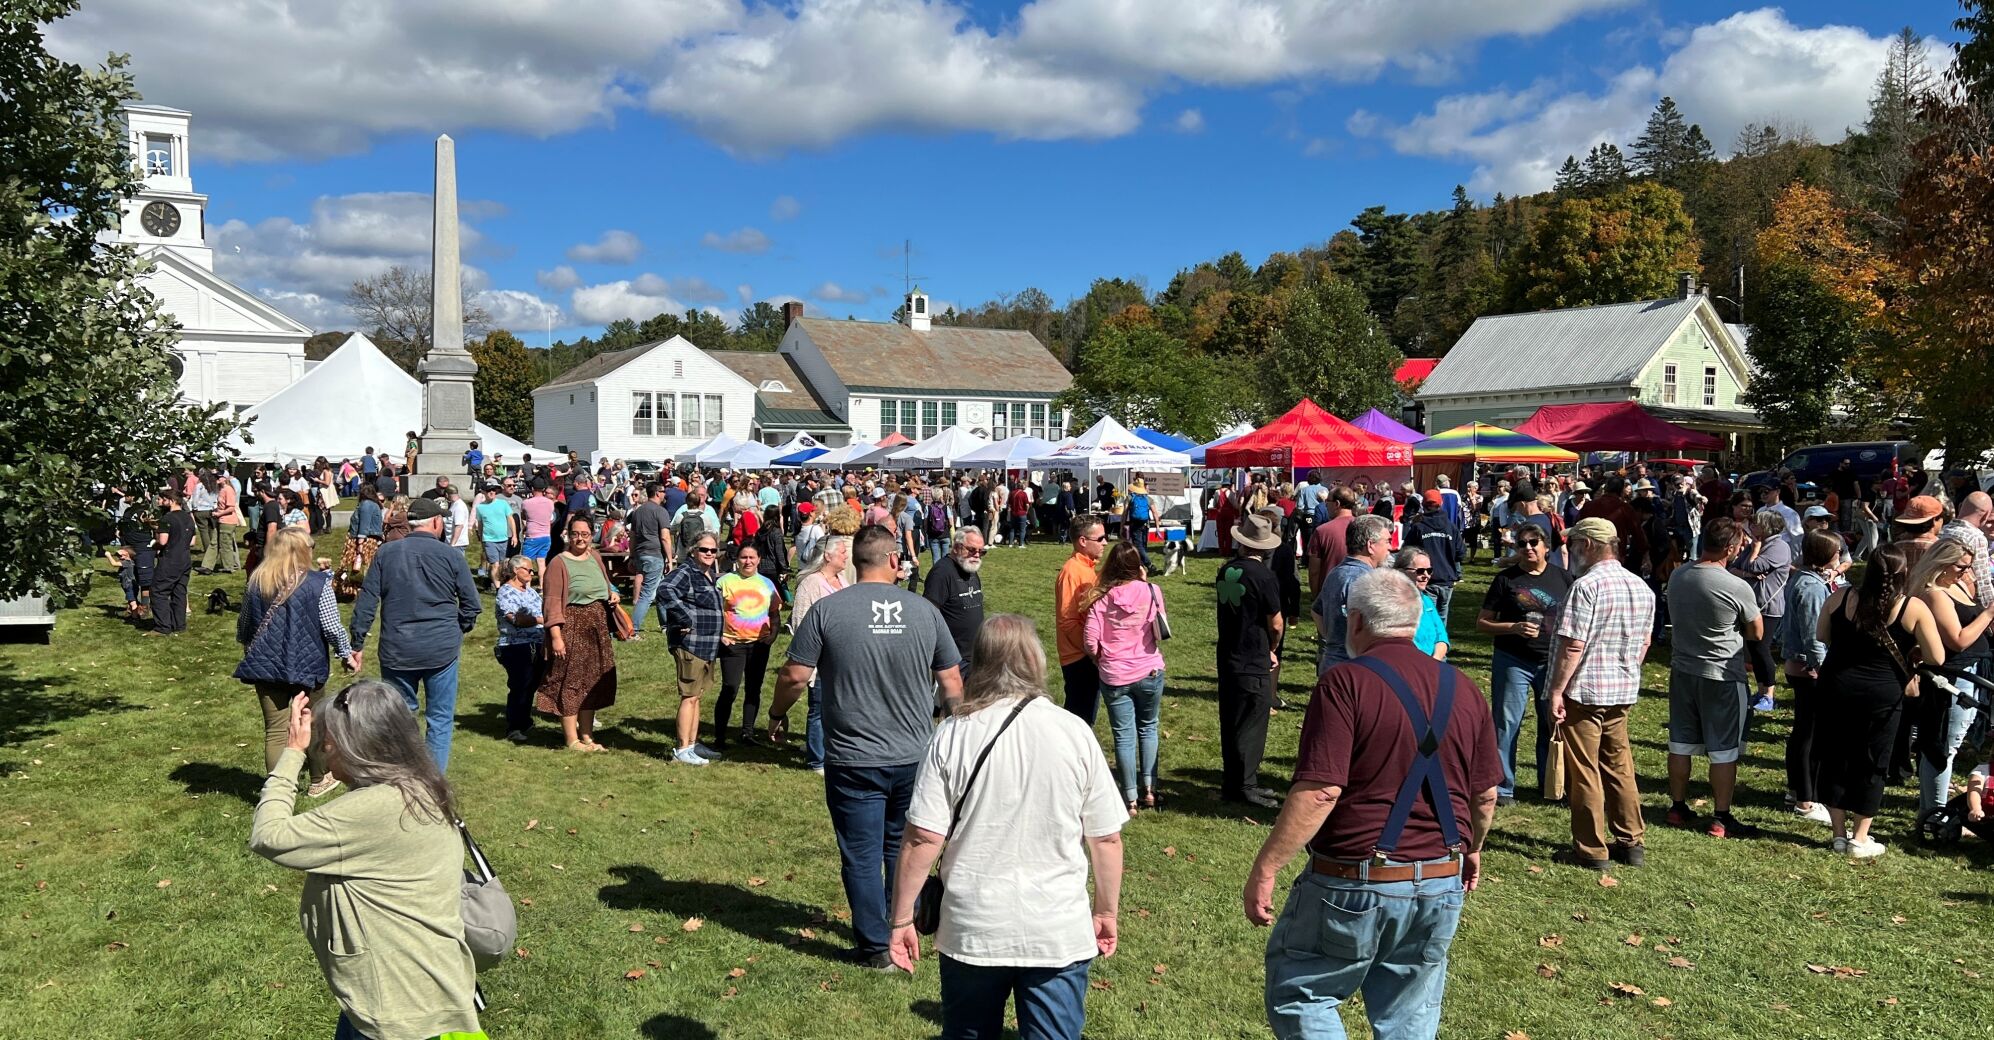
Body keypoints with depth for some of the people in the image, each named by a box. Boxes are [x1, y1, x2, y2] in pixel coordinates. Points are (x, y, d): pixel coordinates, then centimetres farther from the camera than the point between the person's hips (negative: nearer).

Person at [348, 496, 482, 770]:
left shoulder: (386, 553, 1)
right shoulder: (451, 556, -4)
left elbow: (366, 601, 1)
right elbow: (471, 604, 0)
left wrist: (357, 644, 8)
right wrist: (458, 631, 18)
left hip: (397, 651, 2)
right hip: (442, 649, -2)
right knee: (440, 718, 7)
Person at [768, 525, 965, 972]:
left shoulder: (827, 610, -9)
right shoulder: (924, 610, -2)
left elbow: (795, 675, -8)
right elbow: (951, 682, 4)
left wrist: (777, 714, 11)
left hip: (853, 761, -3)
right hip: (914, 758, 3)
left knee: (862, 856, 9)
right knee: (903, 848, 20)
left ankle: (877, 948, 18)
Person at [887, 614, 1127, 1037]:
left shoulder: (952, 735, -10)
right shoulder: (1075, 733, -8)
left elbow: (923, 838, -11)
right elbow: (1107, 838, -2)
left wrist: (902, 920, 0)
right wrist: (1106, 912, 12)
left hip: (972, 930, 1)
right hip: (1060, 932, 0)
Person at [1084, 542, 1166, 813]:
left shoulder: (1101, 599, -10)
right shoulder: (1151, 592, -9)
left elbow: (1090, 641, -12)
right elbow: (1160, 629, 7)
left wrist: (1099, 659, 11)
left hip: (1115, 677, -1)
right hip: (1149, 672, 1)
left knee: (1124, 736, 8)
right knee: (1148, 729, 20)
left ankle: (1131, 799, 12)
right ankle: (1148, 790, 22)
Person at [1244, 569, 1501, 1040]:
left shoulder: (1346, 682, -15)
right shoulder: (1463, 689, 5)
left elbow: (1319, 792, -22)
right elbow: (1485, 795, 11)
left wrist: (1264, 868, -17)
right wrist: (1471, 849, 29)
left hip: (1355, 883, -6)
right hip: (1441, 886, 6)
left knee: (1297, 997, 12)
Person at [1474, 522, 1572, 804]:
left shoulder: (1562, 577, 5)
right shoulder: (1506, 578, -2)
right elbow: (1481, 623, -2)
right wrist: (1514, 628, -17)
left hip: (1553, 663, 3)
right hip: (1513, 662, -3)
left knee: (1553, 723, 12)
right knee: (1507, 724, 1)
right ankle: (1503, 786, 12)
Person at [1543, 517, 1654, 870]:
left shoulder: (1586, 585, -18)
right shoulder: (1642, 588, 7)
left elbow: (1573, 645, -21)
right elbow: (1644, 643, 15)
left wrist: (1557, 691, -16)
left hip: (1583, 691, -8)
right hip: (1623, 692, 8)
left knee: (1584, 772, 3)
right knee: (1619, 767, 18)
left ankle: (1592, 849, 10)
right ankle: (1632, 843, 25)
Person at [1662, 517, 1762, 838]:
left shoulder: (1676, 577, -2)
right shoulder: (1737, 588, -19)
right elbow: (1757, 632, -5)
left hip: (1682, 670, 6)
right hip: (1723, 676, -5)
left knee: (1680, 743, 14)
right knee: (1723, 750, 5)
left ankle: (1678, 808, 24)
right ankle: (1721, 819, 12)